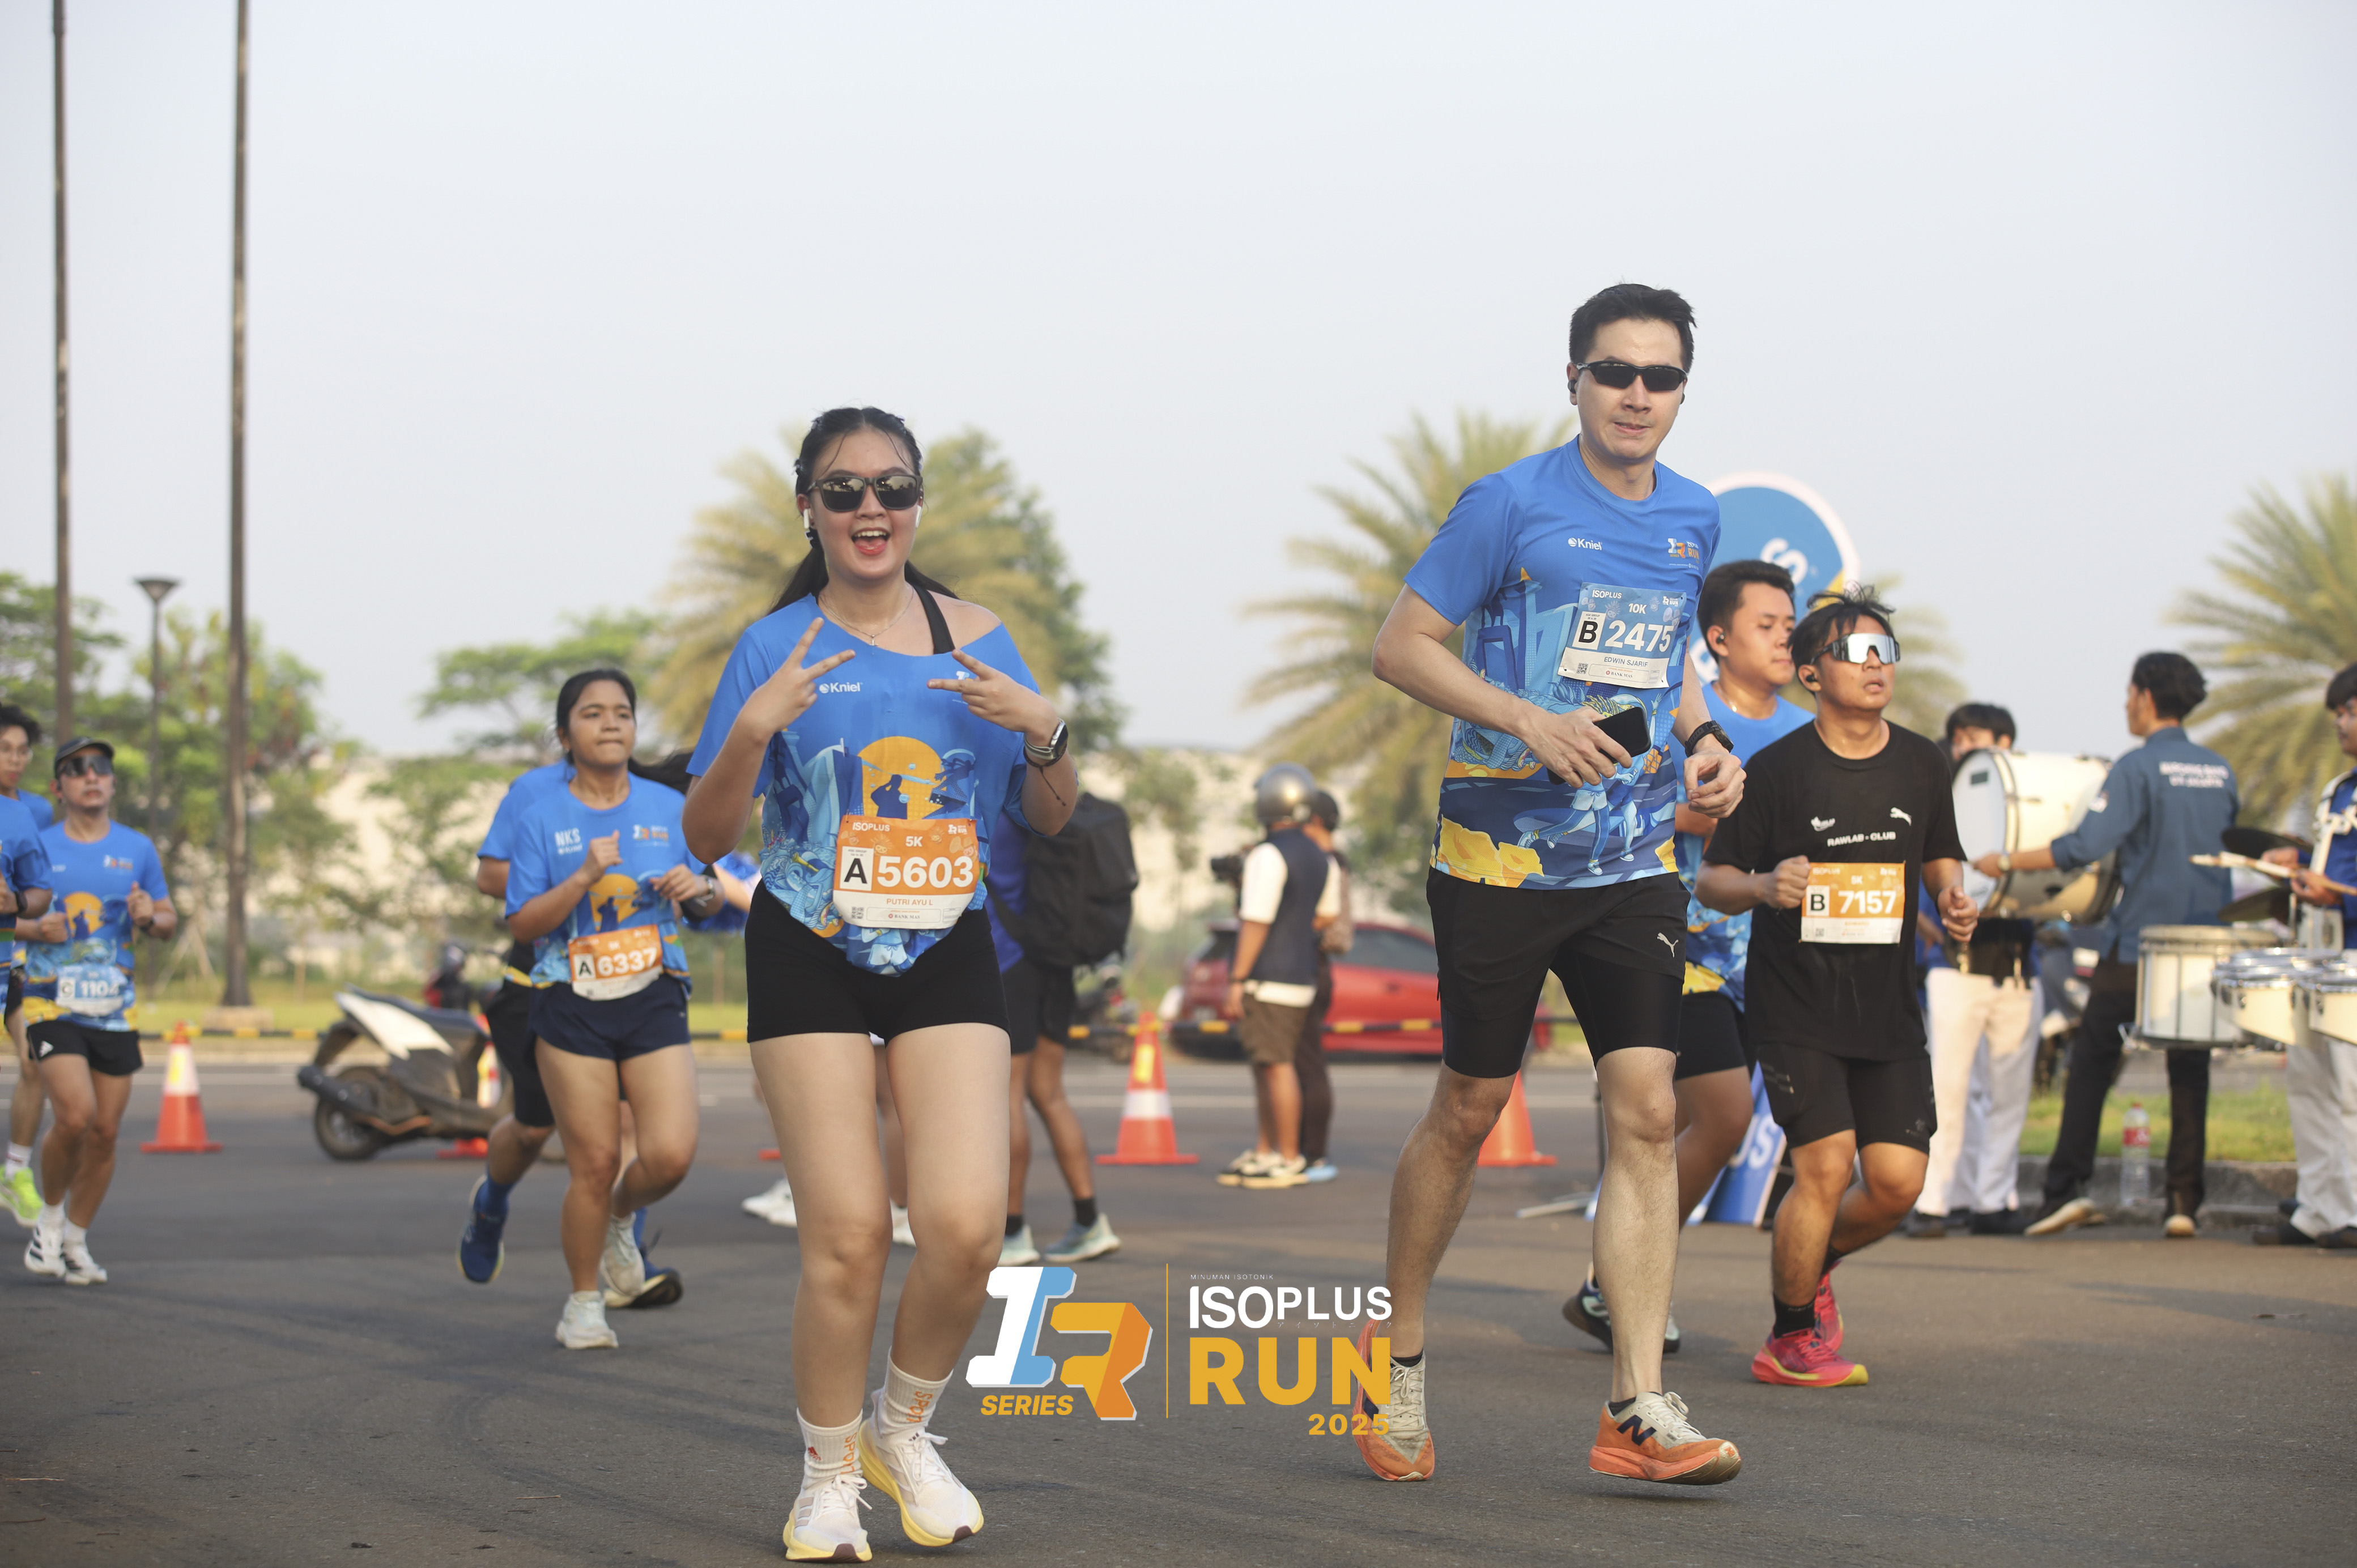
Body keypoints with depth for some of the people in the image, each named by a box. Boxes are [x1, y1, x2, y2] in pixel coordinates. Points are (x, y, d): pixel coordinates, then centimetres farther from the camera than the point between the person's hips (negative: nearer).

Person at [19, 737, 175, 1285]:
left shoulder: (137, 849, 8)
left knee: (105, 1132, 3)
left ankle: (76, 1241, 19)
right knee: (75, 1115, -19)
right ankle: (50, 1216, 6)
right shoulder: (38, 846, 1)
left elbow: (169, 922, 13)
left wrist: (151, 917, -10)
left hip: (115, 1010, 3)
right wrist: (35, 928, -15)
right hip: (53, 1005, -3)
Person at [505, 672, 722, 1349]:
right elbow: (522, 924, -6)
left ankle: (622, 1218, 22)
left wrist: (697, 889, -7)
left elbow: (710, 901, 17)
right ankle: (584, 1304, 18)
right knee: (594, 1163, -2)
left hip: (654, 1000, 2)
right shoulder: (541, 819, 0)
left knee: (670, 1155, -13)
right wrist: (585, 877, -19)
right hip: (572, 1011, -2)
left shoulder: (668, 807, 7)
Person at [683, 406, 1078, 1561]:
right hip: (811, 957, -2)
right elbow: (706, 836, 0)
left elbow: (1050, 816, 13)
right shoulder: (777, 647, 2)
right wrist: (752, 730, -17)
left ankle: (903, 1428, 15)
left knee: (966, 1225, -13)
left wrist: (1042, 731, -7)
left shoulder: (975, 639, 8)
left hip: (947, 955, 2)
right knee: (848, 1236, -9)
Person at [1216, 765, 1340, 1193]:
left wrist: (1236, 981, -15)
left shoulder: (1268, 856, -15)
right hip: (1302, 977, 9)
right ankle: (1265, 1153, 18)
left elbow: (1257, 923, -18)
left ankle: (1289, 1161, -5)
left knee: (1276, 1067, -6)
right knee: (1266, 1066, 14)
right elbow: (1326, 916, 20)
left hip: (1267, 979, -9)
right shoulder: (1319, 857, 11)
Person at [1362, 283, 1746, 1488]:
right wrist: (1530, 722, -18)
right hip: (1499, 855, -4)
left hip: (1634, 861, 4)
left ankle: (1638, 1410, -6)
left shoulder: (1694, 521, 10)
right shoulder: (1512, 505, -7)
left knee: (1647, 1109, -6)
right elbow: (1401, 646, -6)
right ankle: (1395, 1354, 26)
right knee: (1469, 1107, 5)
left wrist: (1702, 743, 7)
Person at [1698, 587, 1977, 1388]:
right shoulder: (1778, 767, -8)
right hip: (1793, 1004, -4)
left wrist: (1953, 900, -1)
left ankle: (1813, 1266, 31)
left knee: (1898, 1181, -2)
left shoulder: (1920, 764, 5)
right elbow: (1713, 880, -4)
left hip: (1887, 1007, 4)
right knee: (1826, 1164, -15)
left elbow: (1941, 857, 21)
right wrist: (1765, 886, -25)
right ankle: (1790, 1343, 6)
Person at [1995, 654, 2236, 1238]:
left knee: (2091, 1062, 2)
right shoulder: (2220, 771, 9)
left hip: (2137, 944, -5)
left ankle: (2066, 1187, -3)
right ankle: (2185, 1200, 4)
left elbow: (2085, 846, -18)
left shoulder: (2139, 768, -10)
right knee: (2189, 1072, 7)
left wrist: (2006, 861, -9)